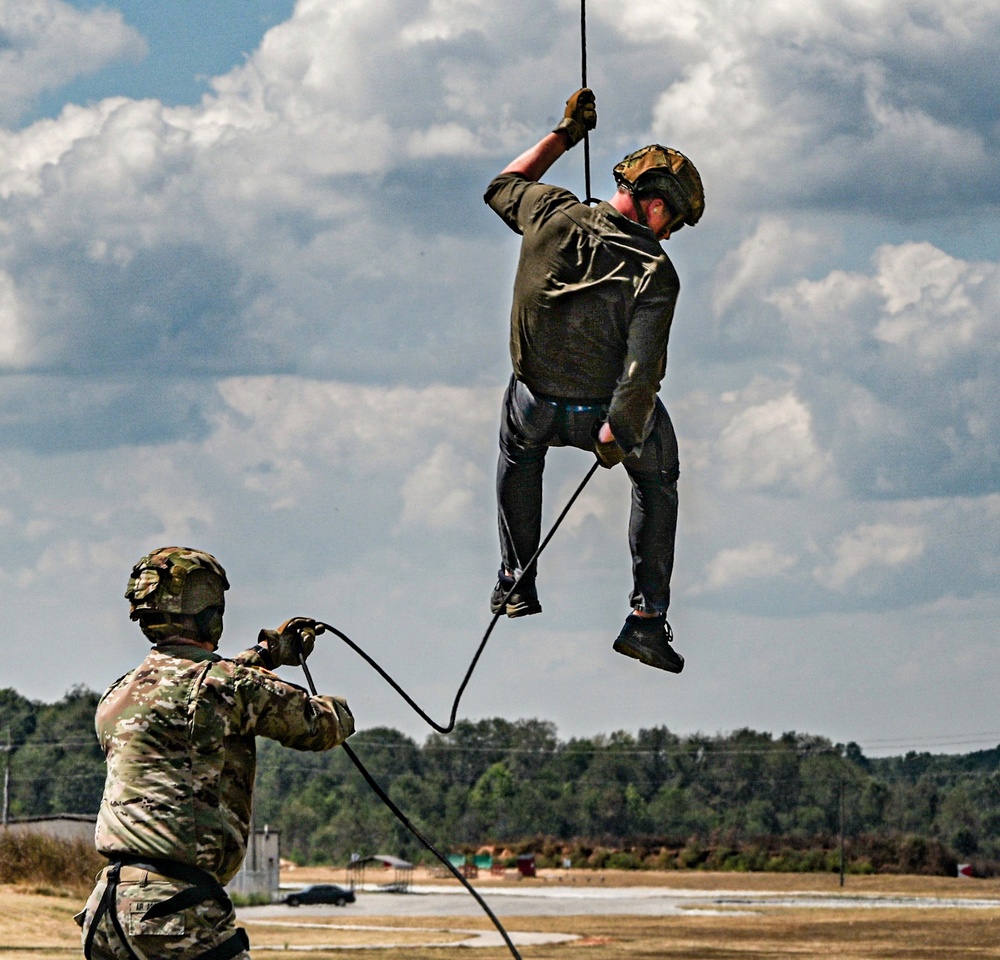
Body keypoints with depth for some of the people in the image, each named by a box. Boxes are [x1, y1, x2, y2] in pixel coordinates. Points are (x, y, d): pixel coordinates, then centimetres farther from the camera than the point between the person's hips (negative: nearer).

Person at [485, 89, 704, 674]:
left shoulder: (552, 215, -14)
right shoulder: (655, 274, -23)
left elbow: (504, 185, 10)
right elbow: (643, 369, -30)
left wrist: (564, 135, 18)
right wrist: (616, 434, -18)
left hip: (535, 408, 3)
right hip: (613, 409, -3)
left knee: (518, 453, 38)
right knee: (658, 484, 27)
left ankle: (517, 584, 41)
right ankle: (648, 619, 21)